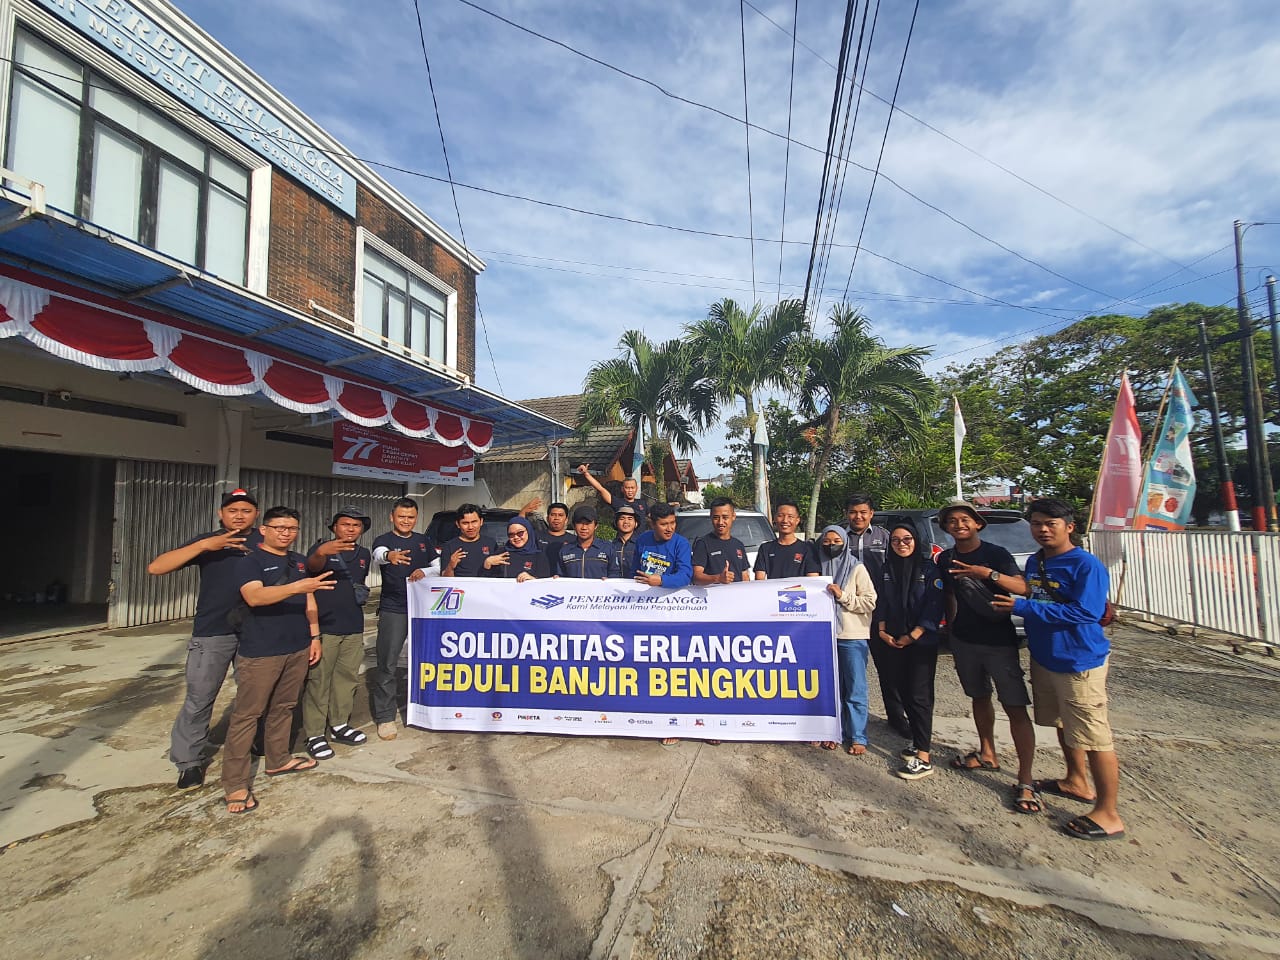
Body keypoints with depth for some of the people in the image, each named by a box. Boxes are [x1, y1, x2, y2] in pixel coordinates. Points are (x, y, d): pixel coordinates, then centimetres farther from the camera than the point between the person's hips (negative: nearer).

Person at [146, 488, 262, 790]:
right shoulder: (207, 542, 0)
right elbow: (155, 568, -11)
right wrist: (204, 545, -22)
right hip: (212, 633, -2)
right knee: (199, 699, 3)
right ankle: (189, 761, 20)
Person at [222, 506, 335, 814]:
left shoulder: (300, 561, 12)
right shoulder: (250, 561, -7)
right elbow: (254, 596, -25)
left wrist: (315, 636, 12)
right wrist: (296, 587, -37)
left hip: (297, 649, 6)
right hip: (260, 652, -6)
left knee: (283, 708, 16)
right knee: (246, 715, 0)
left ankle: (278, 761, 31)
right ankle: (234, 784, 9)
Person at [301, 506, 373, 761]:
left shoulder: (364, 554, 10)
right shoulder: (321, 546, -8)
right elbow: (312, 566, -32)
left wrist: (362, 592, 8)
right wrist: (321, 552, -52)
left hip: (354, 627, 6)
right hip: (324, 626, -5)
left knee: (347, 677, 13)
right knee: (318, 680, 1)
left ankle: (339, 724, 28)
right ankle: (314, 734, 13)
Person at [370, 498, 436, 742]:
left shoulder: (424, 540, 9)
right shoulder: (384, 540, -4)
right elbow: (378, 555, -27)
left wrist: (424, 571, -10)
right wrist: (389, 555, -52)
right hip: (393, 610, -3)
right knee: (387, 665, -1)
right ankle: (385, 717, 12)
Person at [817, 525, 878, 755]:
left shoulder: (857, 568, -2)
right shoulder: (820, 568, 9)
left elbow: (870, 602, -7)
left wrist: (843, 596, -15)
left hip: (852, 637, -3)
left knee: (855, 689, 3)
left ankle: (858, 737, 14)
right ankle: (836, 732, 21)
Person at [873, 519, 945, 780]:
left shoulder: (929, 569, -6)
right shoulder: (887, 569, 7)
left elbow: (934, 607, -11)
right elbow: (881, 602, 10)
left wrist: (912, 636, -14)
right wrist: (882, 631, -1)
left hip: (922, 642, -5)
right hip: (894, 641, 5)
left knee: (919, 695, -5)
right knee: (904, 691, 10)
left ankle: (923, 758, 1)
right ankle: (921, 738, 29)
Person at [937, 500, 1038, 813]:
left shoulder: (996, 553, -9)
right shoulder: (945, 560, 5)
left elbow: (1023, 588, -21)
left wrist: (990, 574, -36)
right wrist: (952, 634, 12)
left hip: (999, 640, -5)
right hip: (964, 640, 5)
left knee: (1016, 706, -6)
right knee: (979, 697, 18)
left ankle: (1026, 781, 1)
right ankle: (988, 754, 35)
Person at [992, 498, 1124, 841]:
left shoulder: (1086, 565, -17)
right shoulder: (1034, 562, 7)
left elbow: (1086, 612, -25)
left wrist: (1022, 607, -25)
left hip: (1080, 661, -8)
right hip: (1044, 657, 8)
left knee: (1093, 735, 0)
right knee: (1063, 724, 23)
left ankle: (1108, 815, 13)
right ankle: (1076, 783, 41)